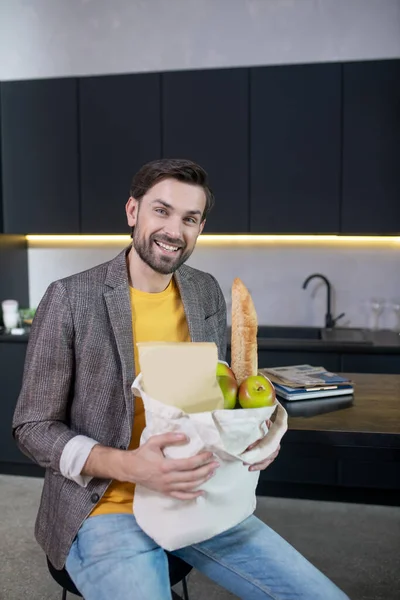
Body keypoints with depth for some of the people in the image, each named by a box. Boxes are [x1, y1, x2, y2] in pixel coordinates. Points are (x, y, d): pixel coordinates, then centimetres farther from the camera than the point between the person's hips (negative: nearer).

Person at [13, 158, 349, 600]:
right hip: (106, 509, -4)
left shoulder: (207, 293, 2)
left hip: (195, 496, 5)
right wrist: (130, 465, -24)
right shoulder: (70, 298, -13)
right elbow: (33, 427, -8)